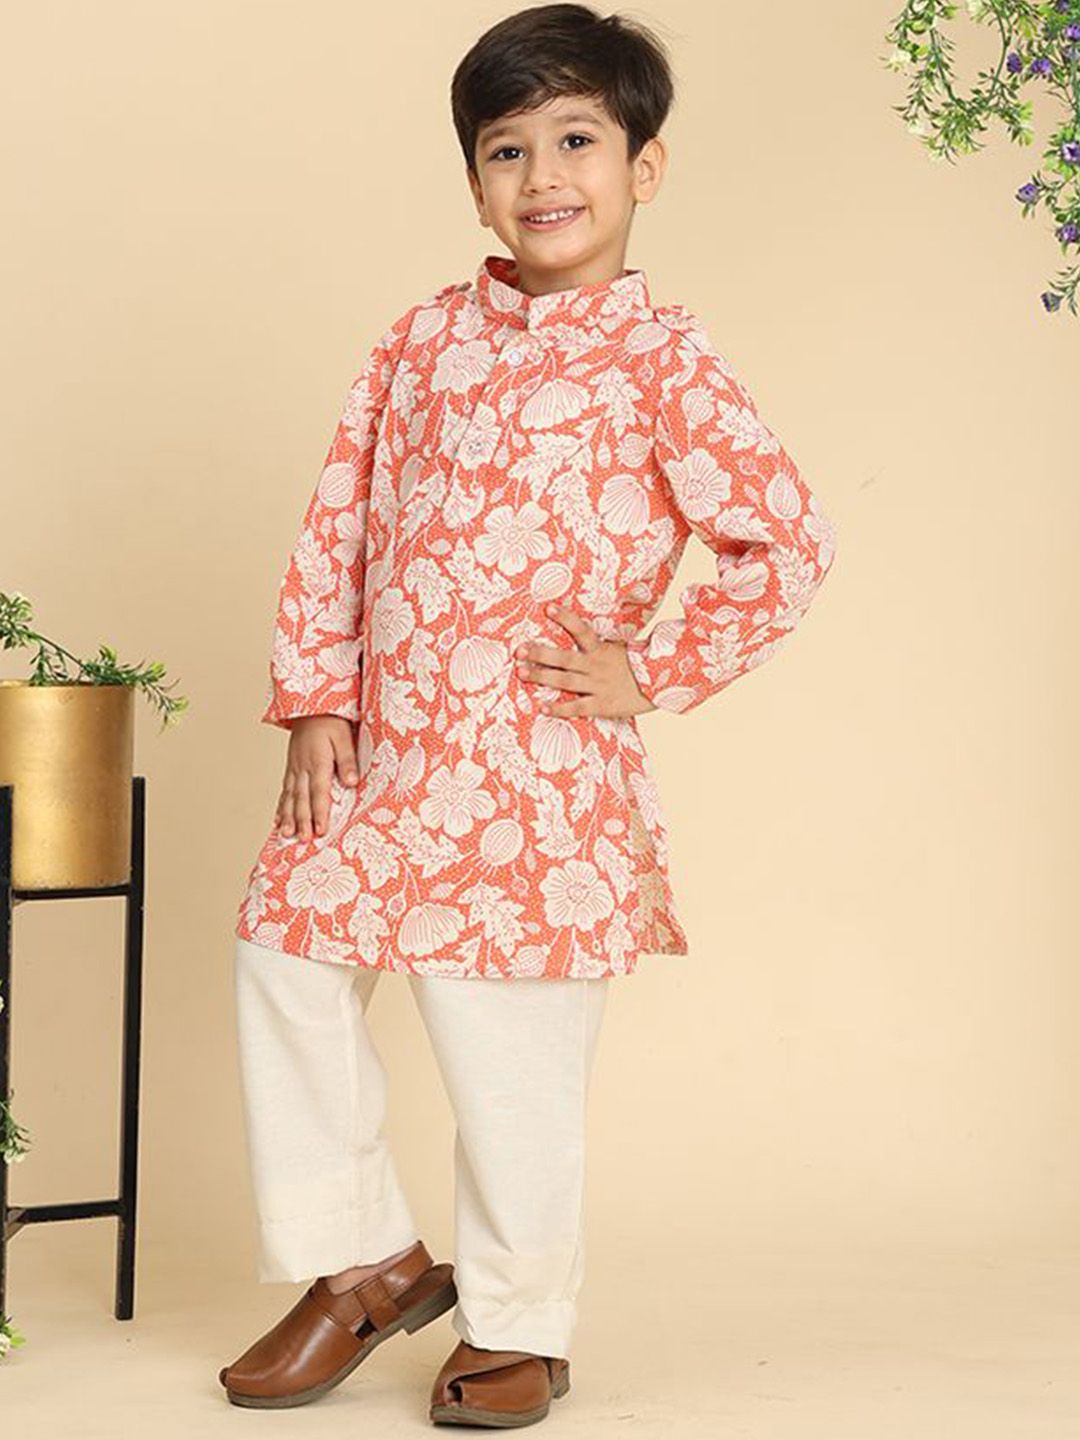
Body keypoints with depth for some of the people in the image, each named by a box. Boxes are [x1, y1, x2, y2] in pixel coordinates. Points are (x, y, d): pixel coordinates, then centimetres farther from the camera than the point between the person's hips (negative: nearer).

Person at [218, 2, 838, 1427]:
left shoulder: (660, 359, -6)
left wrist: (654, 674, -8)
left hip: (537, 773, -5)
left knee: (511, 1053, 1)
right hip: (378, 757, 6)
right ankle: (369, 1261, 28)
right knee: (283, 955, 8)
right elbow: (340, 520, 10)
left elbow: (790, 543, -7)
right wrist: (316, 696, 3)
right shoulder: (427, 335, 9)